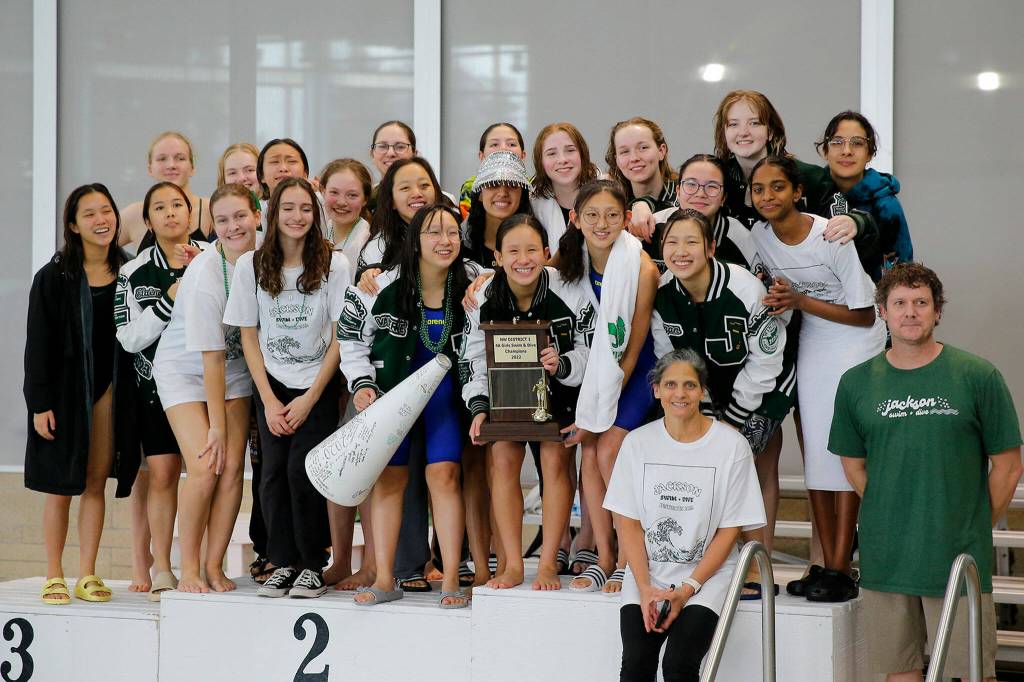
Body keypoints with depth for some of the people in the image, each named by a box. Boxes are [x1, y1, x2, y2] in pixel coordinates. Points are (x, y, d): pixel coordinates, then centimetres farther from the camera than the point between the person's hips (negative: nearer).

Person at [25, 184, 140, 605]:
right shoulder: (54, 277, -5)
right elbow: (38, 344, -7)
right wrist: (39, 403, -11)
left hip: (109, 391, 3)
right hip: (64, 391, -3)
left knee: (96, 483, 5)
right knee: (60, 486, 2)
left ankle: (87, 576, 10)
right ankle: (54, 578, 8)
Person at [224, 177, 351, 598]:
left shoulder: (334, 265, -6)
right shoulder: (250, 265, -1)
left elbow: (341, 338, -5)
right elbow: (248, 336, 3)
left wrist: (310, 398, -9)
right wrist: (269, 400, -3)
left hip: (318, 384, -2)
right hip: (271, 385, 2)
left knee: (302, 469, -14)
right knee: (274, 472, -6)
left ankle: (313, 566, -2)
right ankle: (282, 563, 7)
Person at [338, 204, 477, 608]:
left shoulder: (472, 284, -11)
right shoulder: (384, 286, -14)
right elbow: (351, 339, -1)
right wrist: (362, 384, -11)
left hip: (444, 388, 0)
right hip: (392, 386, 0)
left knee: (444, 473, -10)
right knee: (389, 477, 2)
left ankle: (451, 580, -5)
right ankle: (384, 579, 9)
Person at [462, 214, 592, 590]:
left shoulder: (570, 292, -22)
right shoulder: (483, 298, -16)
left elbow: (590, 353, -16)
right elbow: (475, 360, -9)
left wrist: (562, 365, -36)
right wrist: (479, 408, -21)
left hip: (558, 387, -2)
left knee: (554, 459, -16)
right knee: (502, 457, -13)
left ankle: (548, 563, -7)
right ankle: (511, 565, -7)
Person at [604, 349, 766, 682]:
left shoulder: (732, 446, -5)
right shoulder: (637, 442, 2)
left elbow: (729, 530, -3)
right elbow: (628, 523, 3)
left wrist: (688, 589, -11)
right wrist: (645, 587, -10)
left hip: (706, 572, -2)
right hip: (647, 571, 2)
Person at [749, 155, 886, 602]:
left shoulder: (833, 236, -22)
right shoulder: (760, 237, -5)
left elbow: (864, 315, -17)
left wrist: (799, 300, -20)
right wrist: (775, 296, -11)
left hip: (856, 343, -6)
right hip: (811, 344, 6)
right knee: (815, 451, 4)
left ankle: (841, 571, -8)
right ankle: (827, 564, 10)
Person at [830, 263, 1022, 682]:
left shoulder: (978, 377, -3)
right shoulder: (856, 384, 4)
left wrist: (974, 531, 3)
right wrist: (893, 520, 7)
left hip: (959, 558, -3)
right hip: (884, 560, 3)